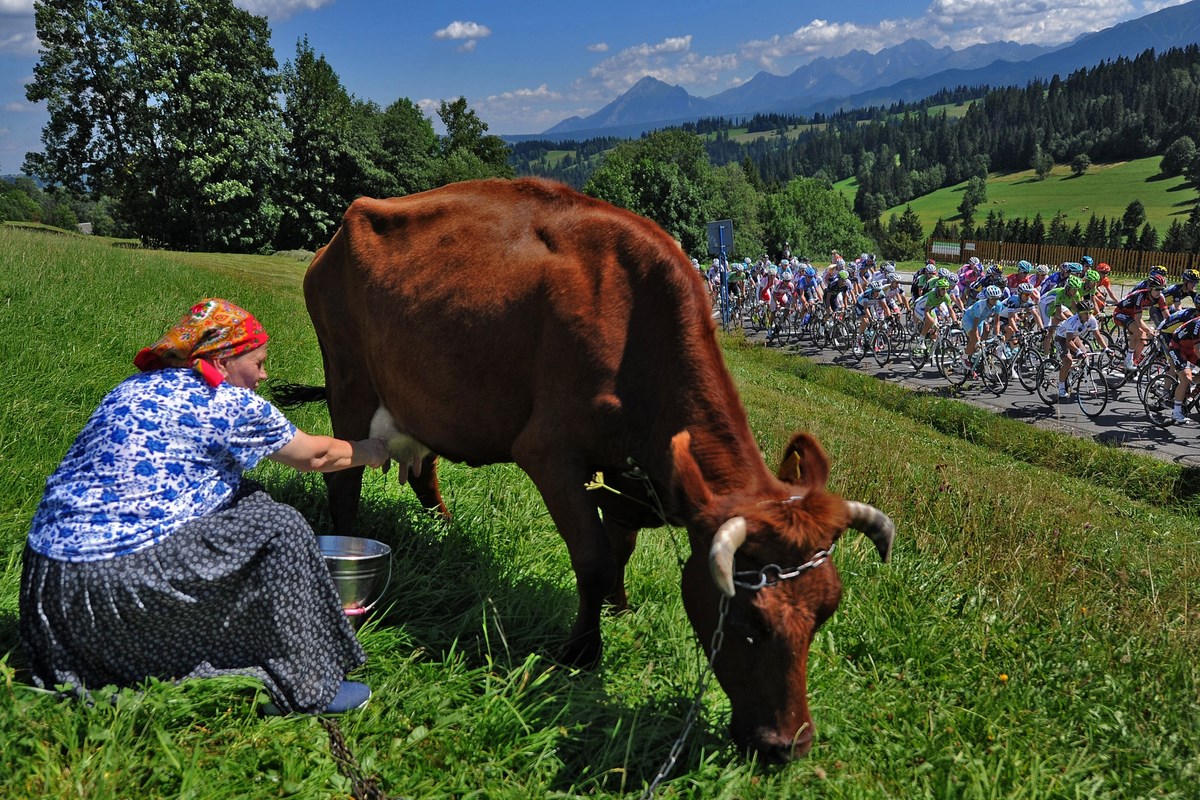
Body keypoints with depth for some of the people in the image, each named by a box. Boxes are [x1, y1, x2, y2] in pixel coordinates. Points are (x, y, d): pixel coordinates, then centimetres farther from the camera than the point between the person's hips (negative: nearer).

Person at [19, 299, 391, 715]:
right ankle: (306, 690, 1)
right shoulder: (225, 403, -8)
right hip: (112, 583, -9)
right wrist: (369, 452, 27)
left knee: (243, 499, 17)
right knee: (280, 530, -4)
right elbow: (315, 455, 6)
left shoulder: (136, 388, 15)